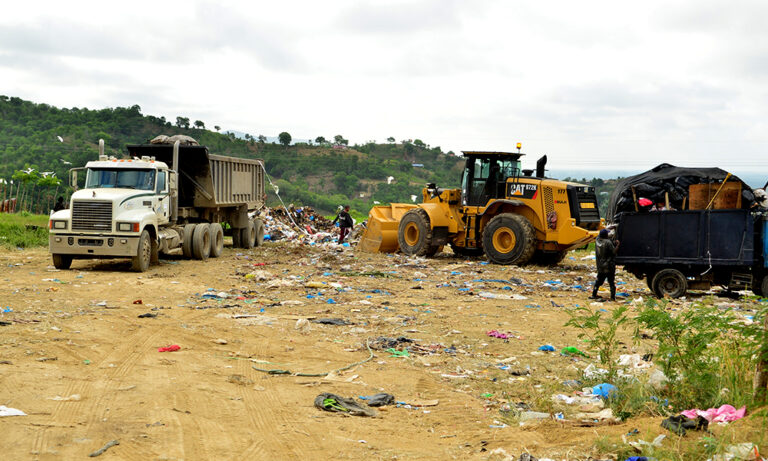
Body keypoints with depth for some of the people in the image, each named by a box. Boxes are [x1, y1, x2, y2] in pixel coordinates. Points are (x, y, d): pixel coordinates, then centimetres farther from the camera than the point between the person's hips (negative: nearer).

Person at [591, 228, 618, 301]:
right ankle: (613, 297, 2)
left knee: (599, 280, 19)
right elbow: (614, 251, -17)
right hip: (609, 266, -6)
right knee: (611, 282, 2)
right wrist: (617, 245, -2)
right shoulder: (608, 242, -19)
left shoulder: (597, 240, -1)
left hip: (600, 266, 6)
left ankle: (594, 294, 19)